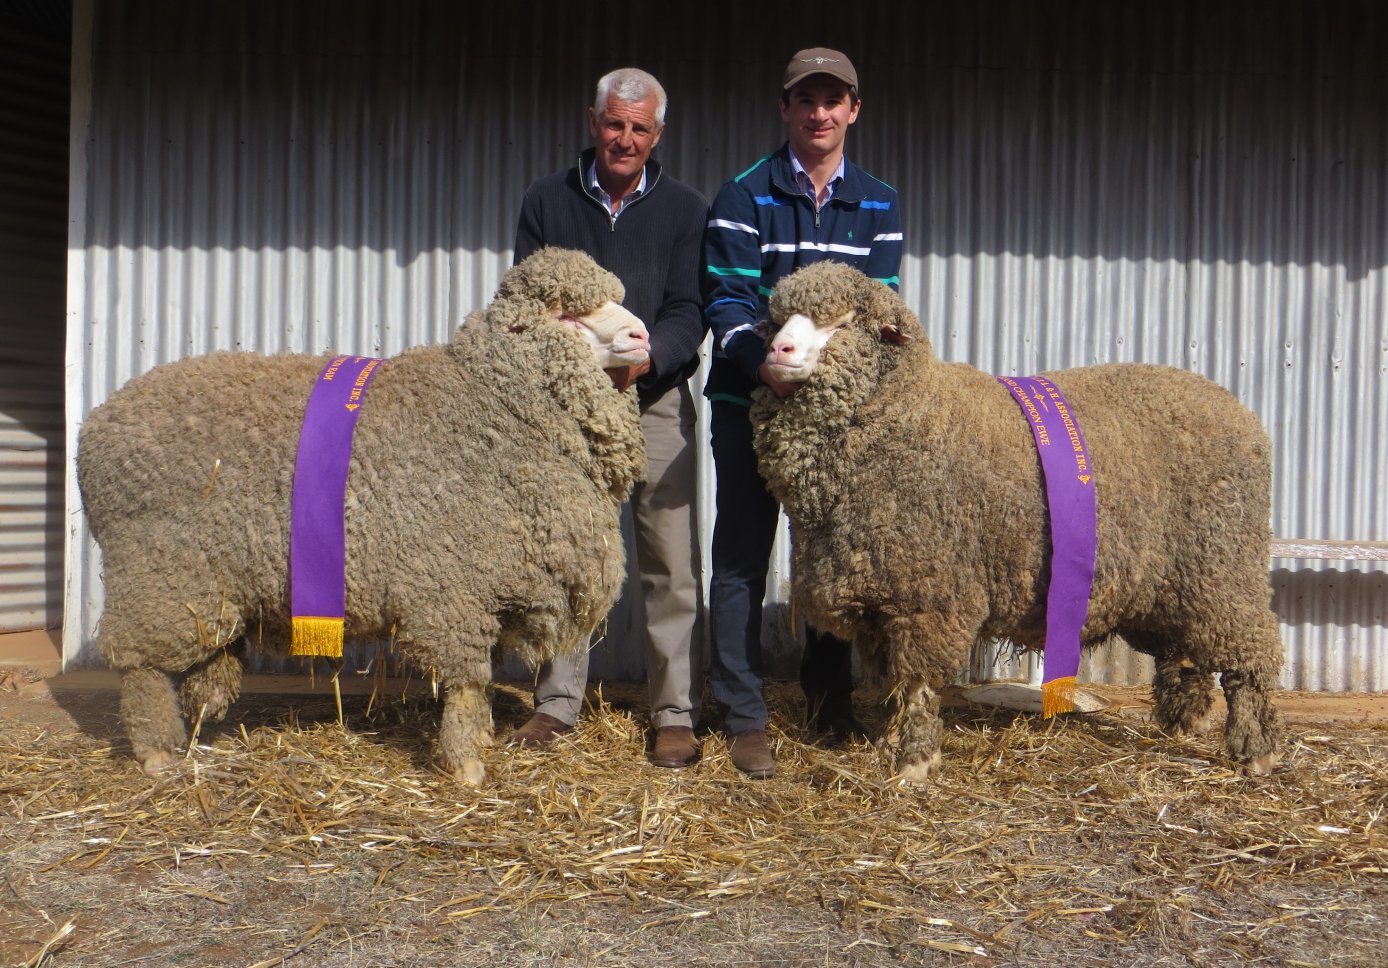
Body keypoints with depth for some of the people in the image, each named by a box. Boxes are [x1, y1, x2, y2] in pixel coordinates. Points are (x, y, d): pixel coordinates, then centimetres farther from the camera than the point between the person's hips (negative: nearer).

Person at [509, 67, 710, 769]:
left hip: (655, 401, -1)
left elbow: (689, 311, -1)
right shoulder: (547, 201, 12)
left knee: (670, 562, -3)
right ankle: (558, 702, 17)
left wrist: (648, 355, -22)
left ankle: (677, 714, 5)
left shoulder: (685, 210, 8)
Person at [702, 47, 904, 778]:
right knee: (742, 559, 0)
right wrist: (764, 365, -29)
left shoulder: (878, 205, 9)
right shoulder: (743, 197, -1)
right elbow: (725, 299, -10)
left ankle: (828, 694, 30)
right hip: (749, 399, -3)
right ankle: (744, 719, 8)